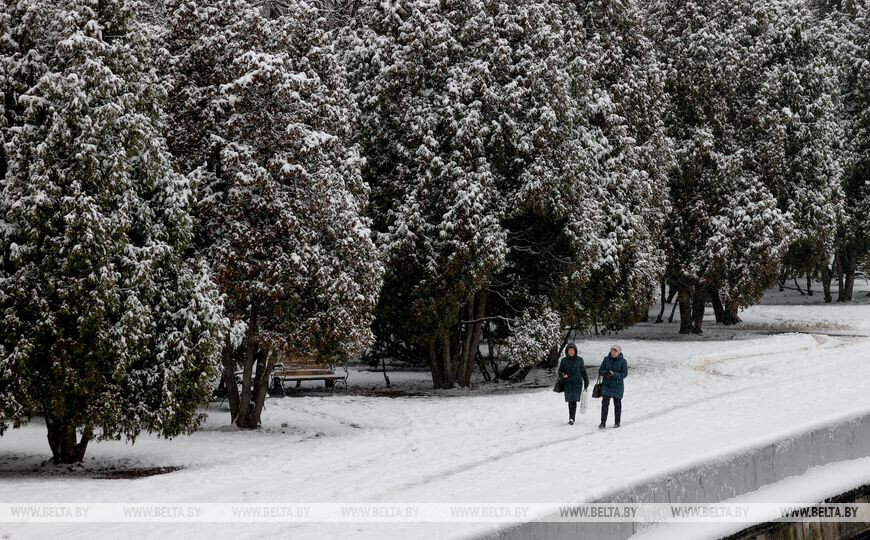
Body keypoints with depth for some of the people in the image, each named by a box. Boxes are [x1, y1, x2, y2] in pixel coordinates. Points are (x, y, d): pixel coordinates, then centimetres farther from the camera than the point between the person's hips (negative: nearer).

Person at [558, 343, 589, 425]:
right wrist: (562, 375, -13)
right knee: (570, 401, 6)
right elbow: (560, 371, 9)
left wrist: (586, 382, 11)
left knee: (574, 401, -12)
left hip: (577, 383, -2)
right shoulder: (564, 360, 4)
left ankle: (572, 418, -16)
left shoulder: (579, 360, 3)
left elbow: (583, 372, 10)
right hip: (568, 383, 2)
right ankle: (571, 418, 19)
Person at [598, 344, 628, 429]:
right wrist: (605, 373, -19)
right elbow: (600, 370, 4)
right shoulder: (606, 359, 1)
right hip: (606, 385, 1)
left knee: (617, 404, 11)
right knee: (605, 403, -8)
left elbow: (624, 374, -11)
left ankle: (617, 422, 24)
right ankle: (603, 422, -6)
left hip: (617, 386, -1)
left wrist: (614, 374, -24)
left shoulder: (622, 361, -6)